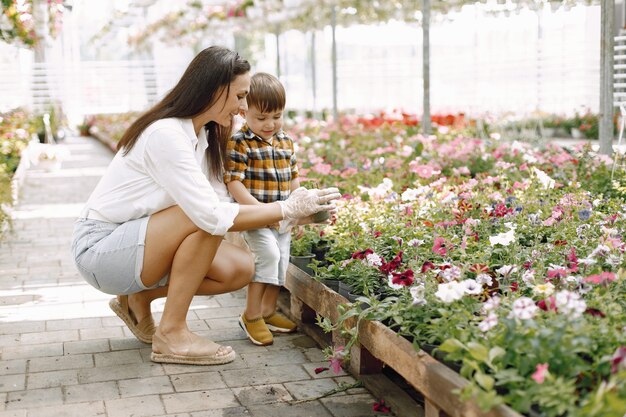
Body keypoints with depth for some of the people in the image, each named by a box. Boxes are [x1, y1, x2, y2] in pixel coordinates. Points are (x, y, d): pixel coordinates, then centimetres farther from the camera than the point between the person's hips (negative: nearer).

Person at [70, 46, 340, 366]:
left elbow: (216, 203, 0)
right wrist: (287, 209, -23)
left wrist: (294, 211, -7)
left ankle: (139, 297, 10)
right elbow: (213, 216, -30)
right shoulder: (166, 134, -25)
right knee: (204, 218, -29)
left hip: (137, 239, 9)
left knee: (240, 269, -5)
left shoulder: (204, 135, 4)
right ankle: (171, 334, -17)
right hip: (99, 246, -8)